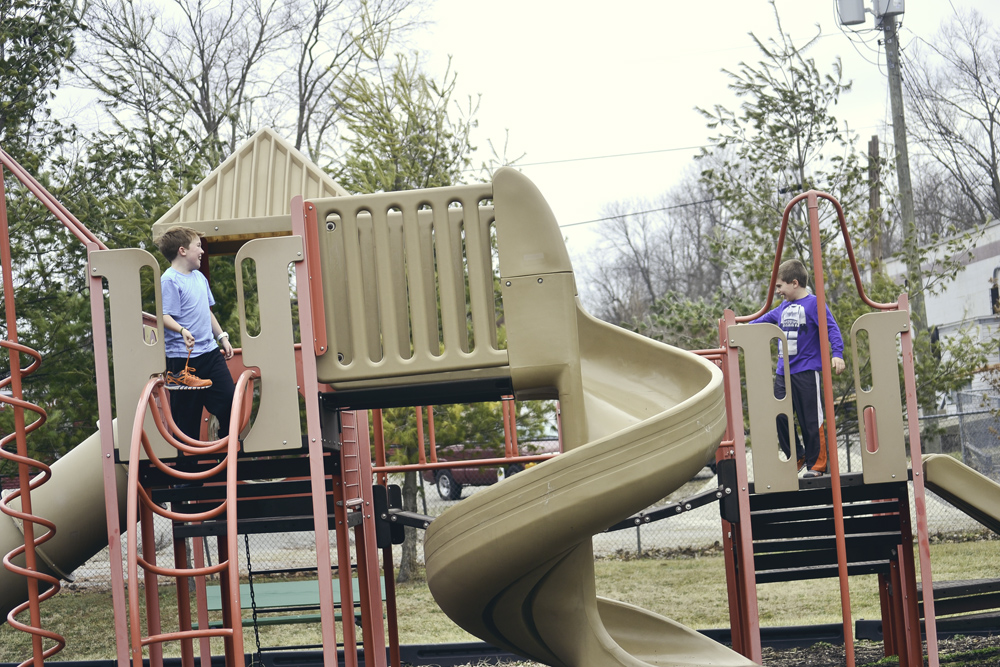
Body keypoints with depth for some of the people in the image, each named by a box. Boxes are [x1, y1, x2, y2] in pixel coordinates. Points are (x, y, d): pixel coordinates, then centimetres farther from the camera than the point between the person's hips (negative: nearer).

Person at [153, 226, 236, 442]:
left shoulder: (199, 277, 13)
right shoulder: (169, 280, -12)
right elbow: (164, 316, -19)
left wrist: (222, 337, 21)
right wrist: (182, 330, -35)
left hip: (210, 351, 8)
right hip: (183, 357, -8)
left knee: (229, 398, 7)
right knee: (187, 412, -2)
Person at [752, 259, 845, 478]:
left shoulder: (813, 304, -7)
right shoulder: (783, 307, 14)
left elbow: (831, 329, -15)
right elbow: (765, 319, 30)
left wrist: (837, 354, -28)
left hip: (807, 372, -7)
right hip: (783, 372, 7)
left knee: (811, 421, -1)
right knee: (779, 418, 4)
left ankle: (816, 464, 9)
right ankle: (797, 457, 20)